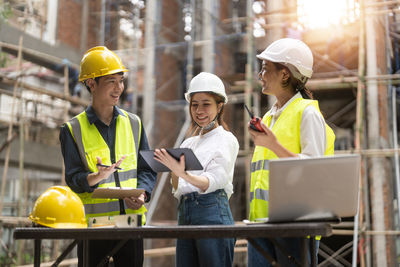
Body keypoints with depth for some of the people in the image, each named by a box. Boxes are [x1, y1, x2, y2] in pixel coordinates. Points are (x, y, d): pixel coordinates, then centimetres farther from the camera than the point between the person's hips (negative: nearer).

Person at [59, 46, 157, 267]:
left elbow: (147, 169, 12)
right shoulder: (73, 130, 1)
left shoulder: (133, 123, 11)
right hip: (92, 222, -2)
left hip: (131, 218, 3)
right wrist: (96, 177, -25)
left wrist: (142, 194, -8)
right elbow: (72, 179, -4)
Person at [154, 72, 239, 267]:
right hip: (184, 212, 6)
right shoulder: (188, 143, 21)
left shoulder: (226, 140, 2)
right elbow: (177, 188, 17)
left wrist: (183, 174, -31)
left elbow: (213, 181, -13)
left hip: (212, 211, -6)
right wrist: (174, 171, -4)